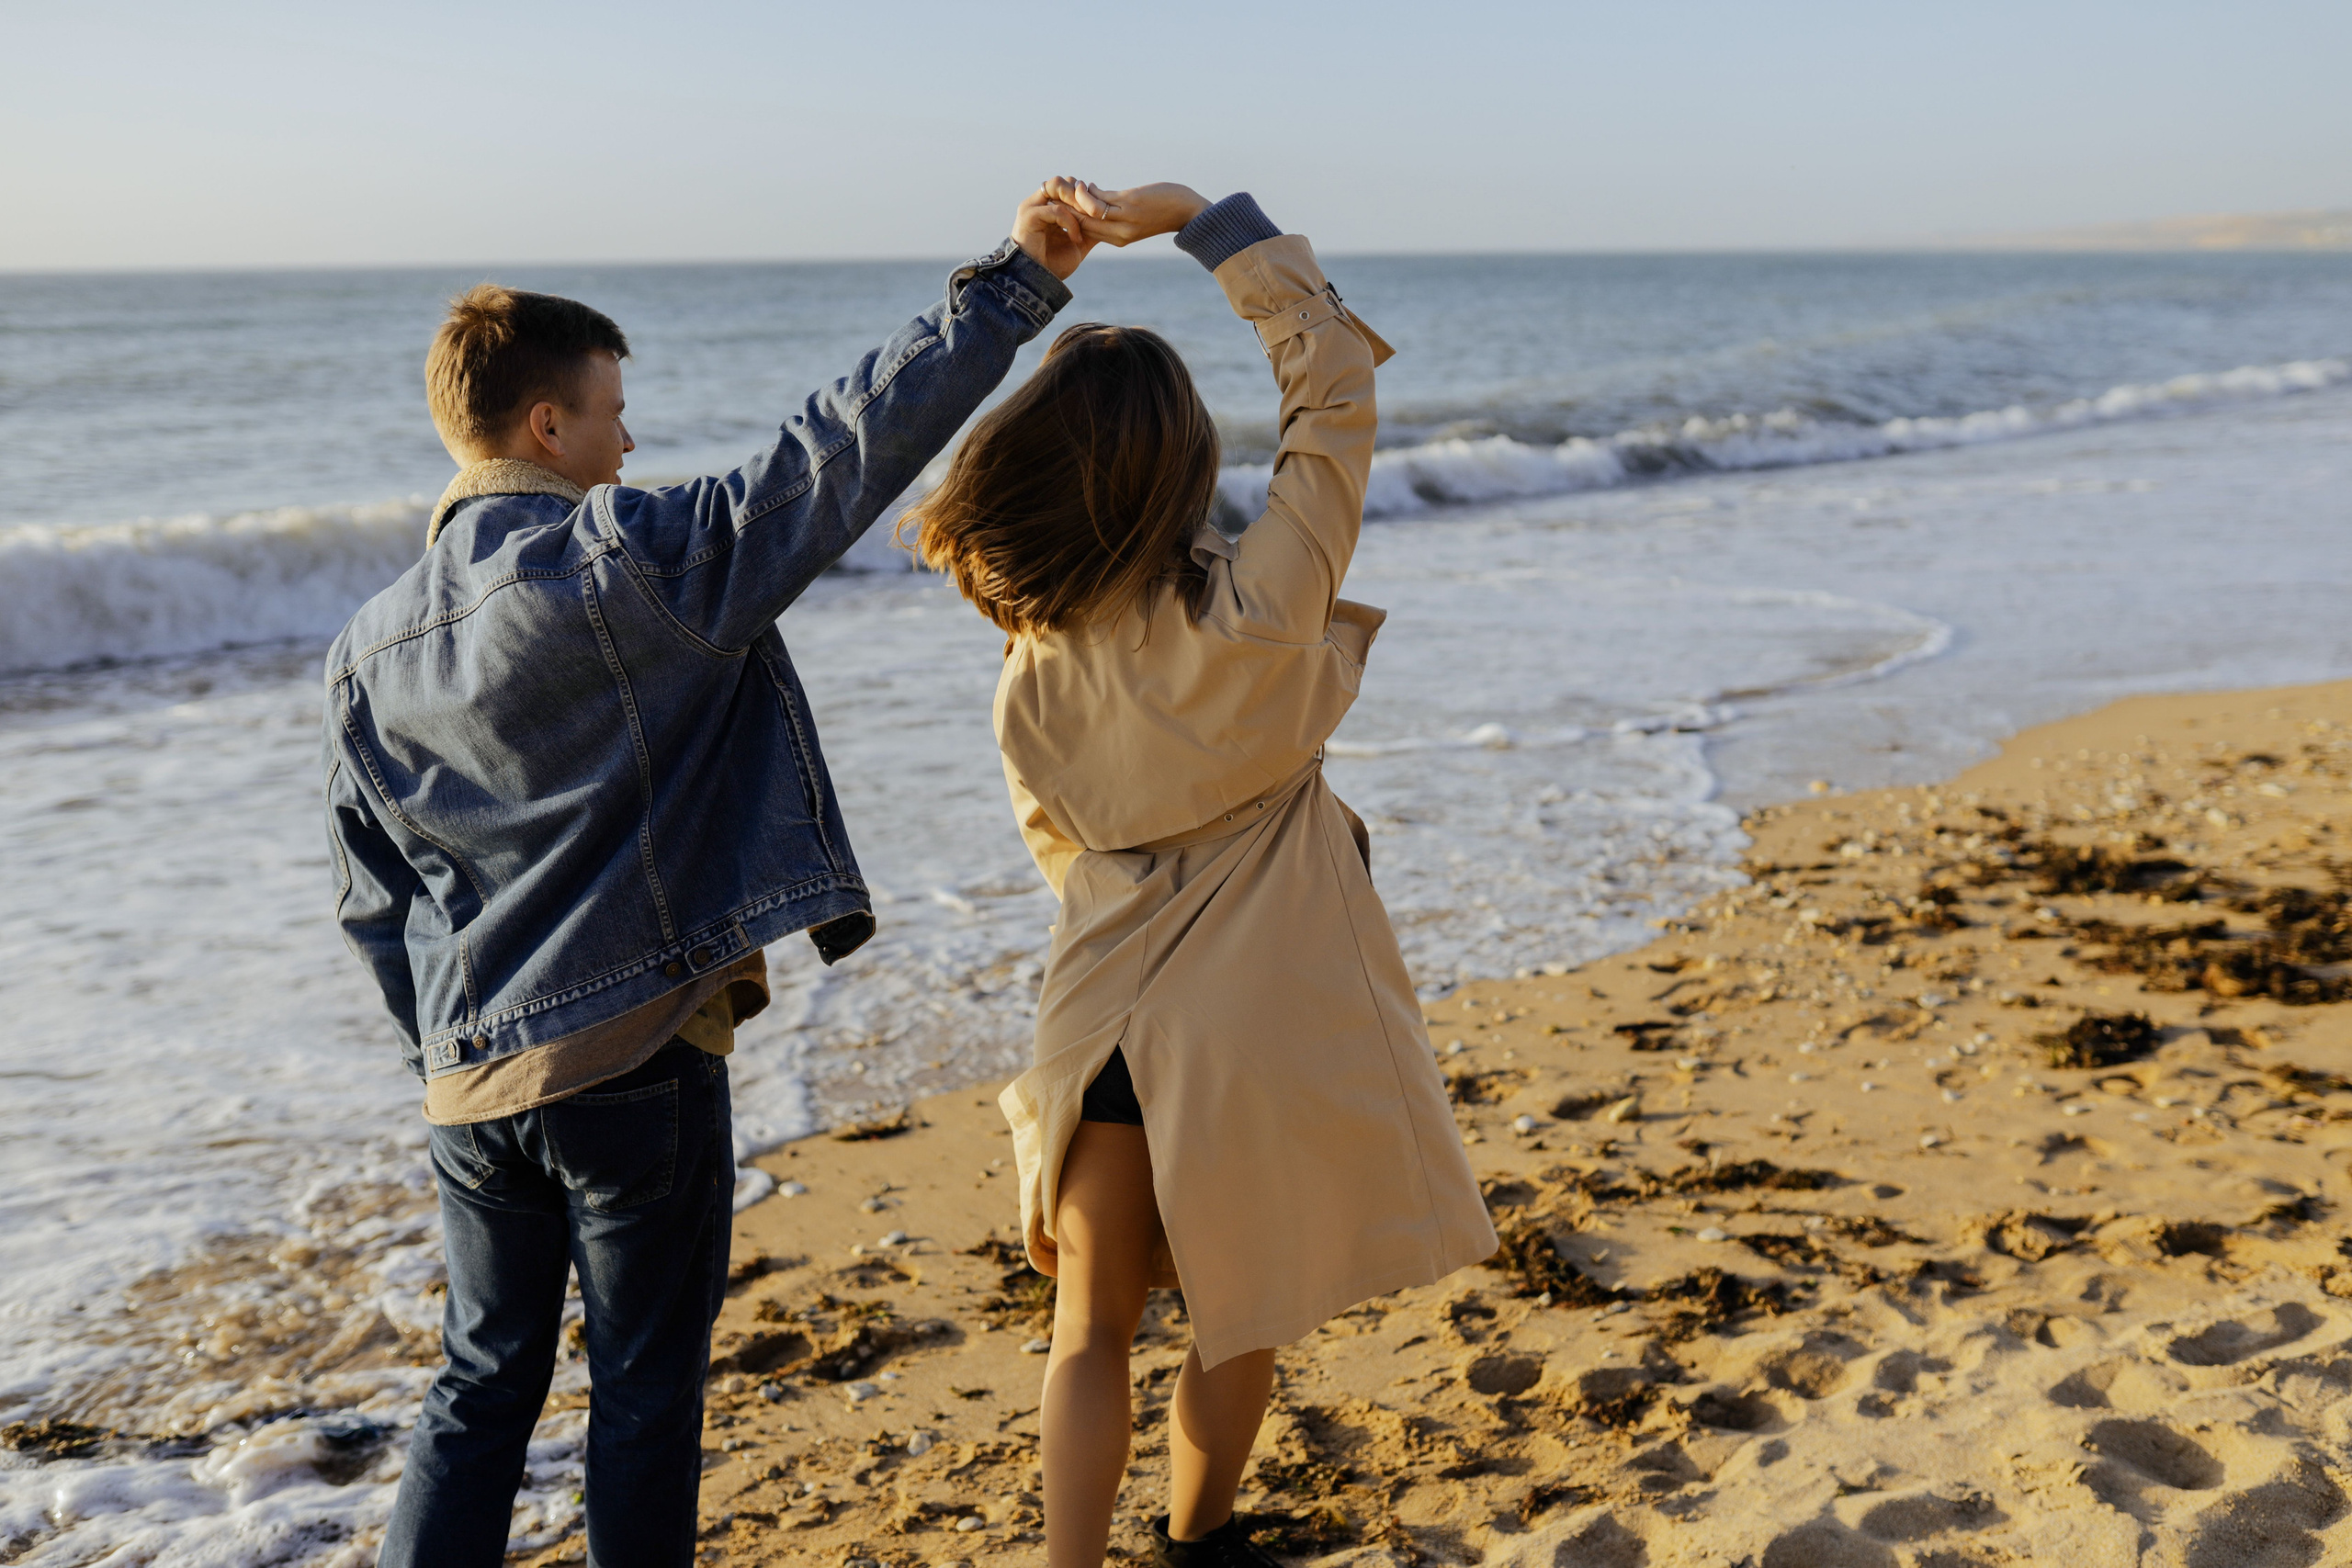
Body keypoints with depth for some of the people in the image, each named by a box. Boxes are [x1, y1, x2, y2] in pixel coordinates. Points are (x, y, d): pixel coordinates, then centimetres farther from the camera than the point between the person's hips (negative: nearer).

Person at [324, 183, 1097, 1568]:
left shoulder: (369, 651, 6)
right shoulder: (632, 560, -13)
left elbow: (375, 898, 11)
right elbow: (844, 450, -15)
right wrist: (1018, 282, -10)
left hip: (474, 1083, 6)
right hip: (638, 1060, -6)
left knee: (485, 1384, 19)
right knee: (647, 1392, 11)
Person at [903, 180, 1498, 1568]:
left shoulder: (1036, 659, -9)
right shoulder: (1258, 606, -19)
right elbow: (1336, 373, -11)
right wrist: (1198, 217, -9)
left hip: (1110, 1018, 2)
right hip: (1262, 1030, -2)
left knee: (1093, 1330, 16)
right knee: (1245, 1315, 21)